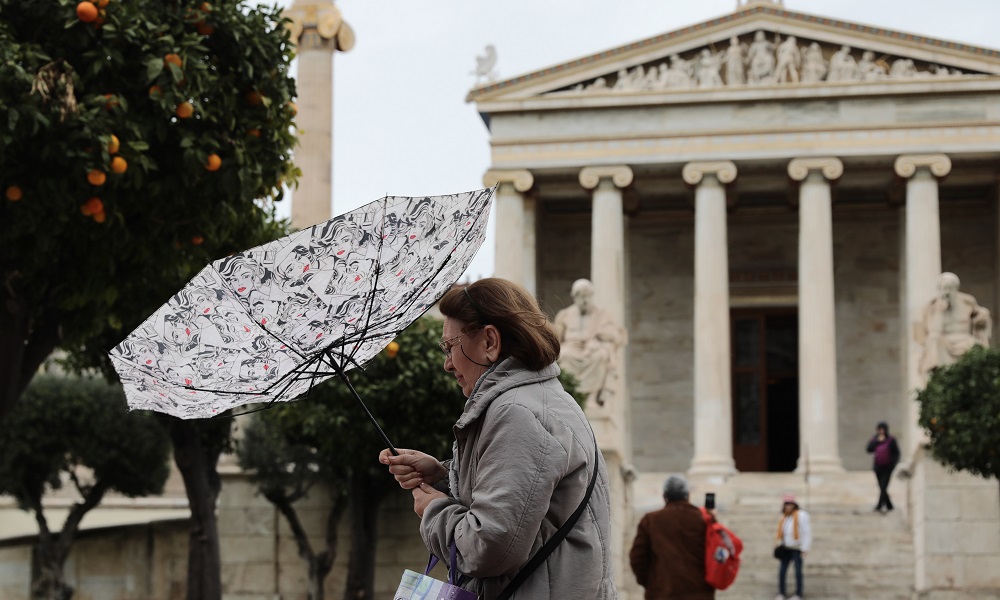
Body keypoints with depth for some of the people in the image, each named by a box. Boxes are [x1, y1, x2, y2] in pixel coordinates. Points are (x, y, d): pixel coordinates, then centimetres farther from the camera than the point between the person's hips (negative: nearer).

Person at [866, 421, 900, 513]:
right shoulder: (875, 439, 6)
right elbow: (869, 450, -8)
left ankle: (880, 505, -24)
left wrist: (892, 464, -12)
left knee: (883, 487, -15)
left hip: (887, 467, -5)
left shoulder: (891, 440, -4)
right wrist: (877, 441, -14)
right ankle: (889, 505, 22)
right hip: (878, 467, 5)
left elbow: (896, 453, -3)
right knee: (882, 487, 9)